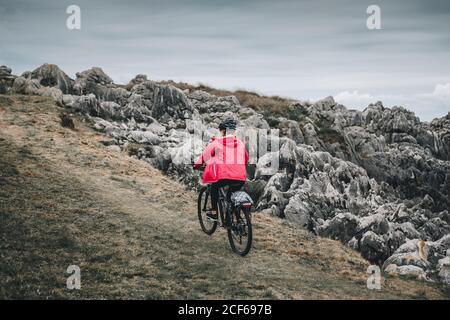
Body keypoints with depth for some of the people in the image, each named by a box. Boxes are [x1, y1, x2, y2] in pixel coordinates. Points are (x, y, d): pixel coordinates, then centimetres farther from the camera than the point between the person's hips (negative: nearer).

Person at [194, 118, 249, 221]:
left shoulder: (217, 142, 6)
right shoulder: (240, 143, 16)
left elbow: (205, 155, 16)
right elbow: (246, 159, 28)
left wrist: (197, 165, 32)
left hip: (224, 176, -3)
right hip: (240, 178, 3)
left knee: (214, 187, 26)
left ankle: (214, 213, 23)